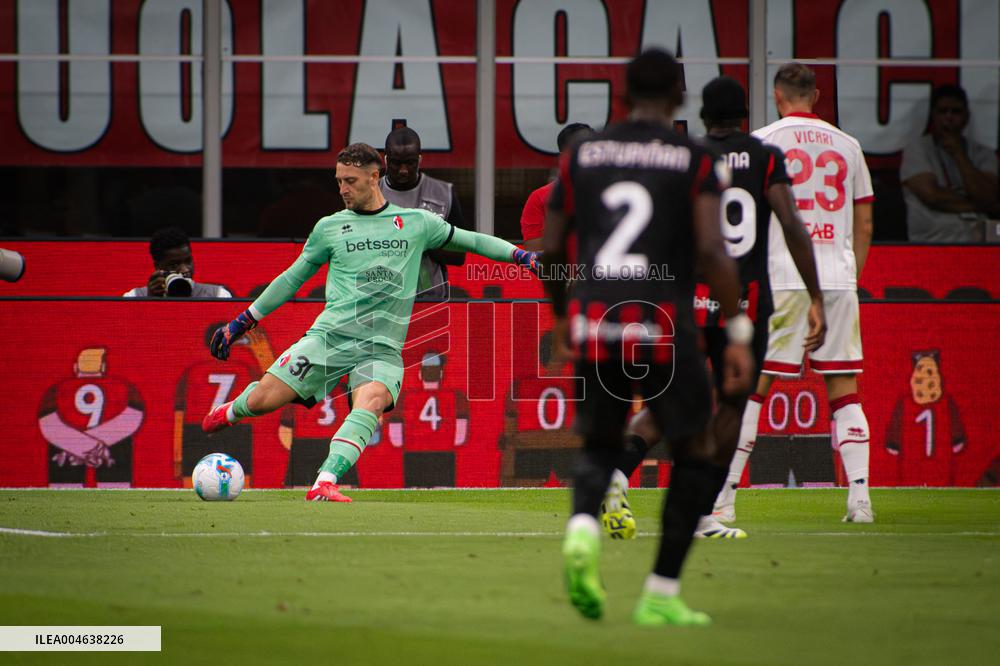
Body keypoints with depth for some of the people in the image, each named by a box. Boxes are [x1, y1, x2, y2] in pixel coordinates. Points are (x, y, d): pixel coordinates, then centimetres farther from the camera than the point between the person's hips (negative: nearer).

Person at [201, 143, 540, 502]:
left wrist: (521, 255, 8)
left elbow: (468, 240, 20)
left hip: (382, 347, -1)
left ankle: (325, 484, -43)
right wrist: (242, 322, 21)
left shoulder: (416, 222, 12)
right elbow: (292, 278, 20)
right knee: (263, 399, -9)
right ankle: (230, 412, 28)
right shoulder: (329, 227, 13)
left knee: (369, 406, -32)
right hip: (330, 334, 1)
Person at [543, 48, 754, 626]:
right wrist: (739, 334, -8)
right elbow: (712, 251, -11)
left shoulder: (582, 155, 11)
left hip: (593, 322, 3)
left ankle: (583, 529, -14)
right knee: (697, 450, 15)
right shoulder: (696, 161, 1)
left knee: (600, 445, 21)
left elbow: (549, 250, 11)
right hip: (663, 324, -3)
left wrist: (561, 318, 27)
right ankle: (662, 594, 9)